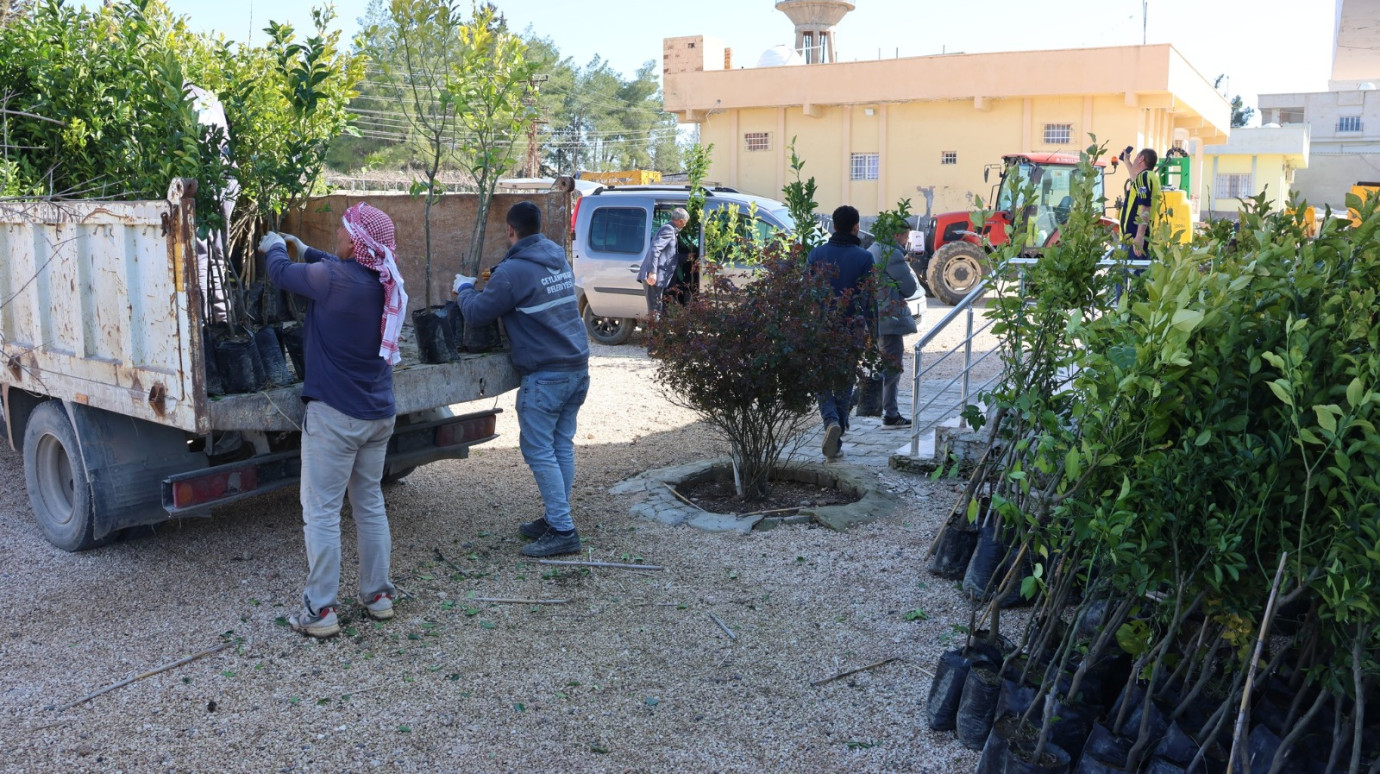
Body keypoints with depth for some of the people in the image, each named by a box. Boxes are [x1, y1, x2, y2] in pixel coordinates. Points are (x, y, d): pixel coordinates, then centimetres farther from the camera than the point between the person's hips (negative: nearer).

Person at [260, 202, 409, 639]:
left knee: (321, 512, 2)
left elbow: (281, 272, -2)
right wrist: (304, 251, 34)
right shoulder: (384, 282, 2)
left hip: (335, 414, -7)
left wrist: (275, 247, 20)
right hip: (379, 413, 7)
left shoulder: (333, 279, -19)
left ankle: (320, 612, 7)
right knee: (370, 504, 17)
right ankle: (378, 597, 24)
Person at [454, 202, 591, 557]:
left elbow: (477, 313, -7)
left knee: (539, 451, -2)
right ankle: (555, 519, 22)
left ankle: (562, 531, -1)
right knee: (562, 446, 13)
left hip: (545, 375, -8)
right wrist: (497, 278, 28)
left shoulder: (513, 271, -14)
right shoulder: (558, 259, 11)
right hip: (578, 368, 8)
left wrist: (464, 288, 12)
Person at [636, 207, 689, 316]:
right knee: (655, 311, -9)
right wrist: (652, 272, -29)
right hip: (655, 277, -10)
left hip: (657, 276, 10)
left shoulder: (669, 230, 21)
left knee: (655, 310, 14)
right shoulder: (668, 230, -9)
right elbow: (655, 249, -21)